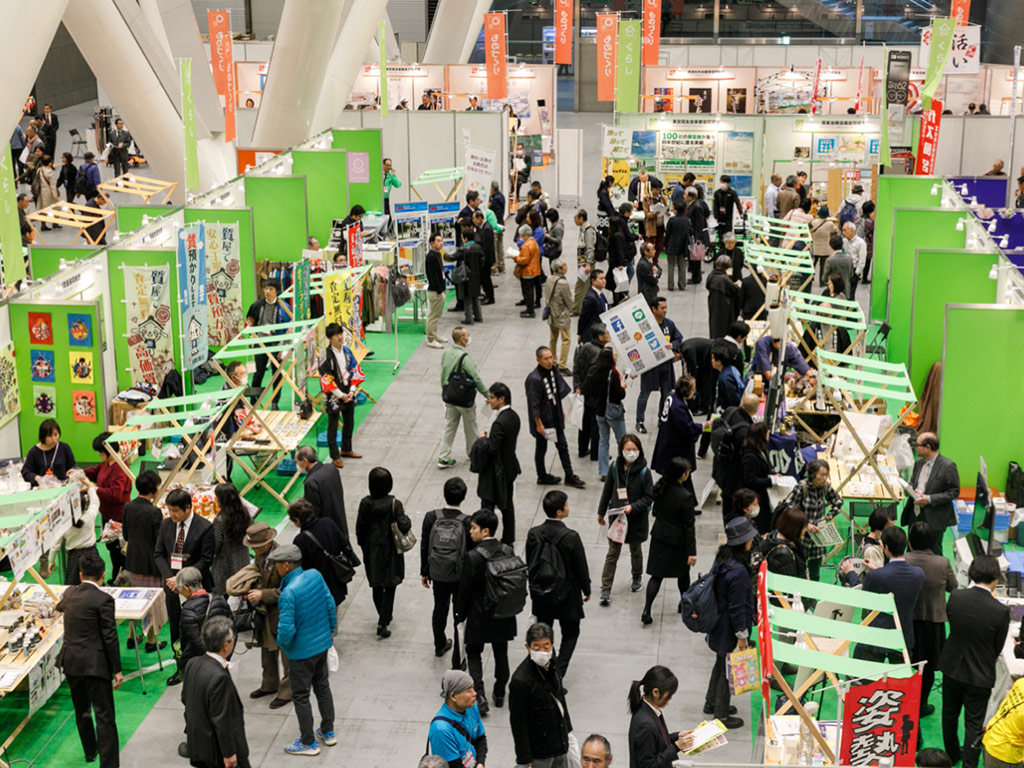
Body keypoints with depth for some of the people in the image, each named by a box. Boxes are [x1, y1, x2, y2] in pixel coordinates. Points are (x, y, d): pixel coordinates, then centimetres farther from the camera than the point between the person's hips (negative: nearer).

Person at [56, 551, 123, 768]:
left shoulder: (69, 593, 6)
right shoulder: (103, 600, -14)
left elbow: (59, 606, 32)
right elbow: (110, 637, -15)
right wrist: (117, 669, -8)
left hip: (71, 662, 7)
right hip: (95, 664, -7)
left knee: (81, 710, 24)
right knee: (104, 716, -4)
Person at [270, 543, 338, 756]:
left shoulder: (288, 593, -29)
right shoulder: (315, 576, -8)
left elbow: (286, 629, -28)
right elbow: (330, 604, 3)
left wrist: (281, 644, -7)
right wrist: (331, 630, 16)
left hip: (301, 651, -7)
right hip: (323, 643, 7)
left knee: (300, 696, 10)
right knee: (322, 687, 23)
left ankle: (309, 743, 21)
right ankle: (328, 732, 36)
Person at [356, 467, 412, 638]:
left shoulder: (365, 503, -10)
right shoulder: (394, 504, -18)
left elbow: (360, 528, -4)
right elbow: (404, 527, -23)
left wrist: (364, 547, 11)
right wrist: (405, 516, -2)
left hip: (372, 551, 3)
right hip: (390, 552, -3)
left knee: (377, 587, 20)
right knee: (390, 587, 7)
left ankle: (384, 616, 37)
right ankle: (383, 623, -1)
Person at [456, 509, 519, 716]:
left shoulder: (473, 556, -22)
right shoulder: (508, 551, -6)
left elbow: (465, 589, -15)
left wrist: (460, 615, -2)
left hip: (480, 615, -4)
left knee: (473, 653, 11)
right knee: (501, 653, 18)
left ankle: (480, 696, -3)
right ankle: (500, 694, 28)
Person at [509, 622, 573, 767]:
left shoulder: (551, 665, -3)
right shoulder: (520, 681, -26)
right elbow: (518, 723, -20)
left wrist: (567, 728, 21)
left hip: (560, 743, 7)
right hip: (539, 751, -7)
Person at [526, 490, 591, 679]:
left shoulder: (534, 533, -10)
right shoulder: (571, 537, -23)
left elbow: (529, 564, 1)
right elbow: (581, 567, -13)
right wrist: (586, 590, 4)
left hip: (540, 594, 4)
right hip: (565, 596, -4)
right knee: (571, 633, 14)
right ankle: (558, 673, 2)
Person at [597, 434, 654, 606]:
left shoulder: (643, 471, -15)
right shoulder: (615, 467, -7)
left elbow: (648, 497, -10)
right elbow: (607, 490, 4)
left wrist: (632, 507, -24)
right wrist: (601, 512, 11)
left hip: (637, 519, -1)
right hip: (616, 515, 1)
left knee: (636, 550, 19)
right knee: (613, 553, 0)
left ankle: (637, 577, 44)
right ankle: (605, 588, 3)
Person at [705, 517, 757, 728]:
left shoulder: (723, 559, -3)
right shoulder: (738, 572, -31)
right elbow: (736, 607, -25)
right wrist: (742, 635, -14)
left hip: (719, 624, 9)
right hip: (730, 630, -9)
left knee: (721, 664, 27)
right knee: (728, 670, 8)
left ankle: (711, 703, 45)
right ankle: (721, 715, 24)